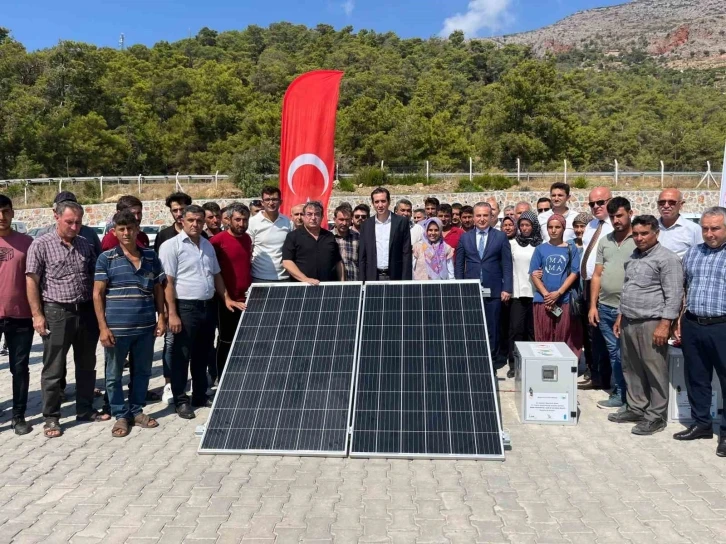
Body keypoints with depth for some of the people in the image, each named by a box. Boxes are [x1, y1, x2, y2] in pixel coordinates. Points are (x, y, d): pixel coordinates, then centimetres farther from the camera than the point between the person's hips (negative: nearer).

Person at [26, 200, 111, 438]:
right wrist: (37, 315, -11)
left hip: (86, 311, 5)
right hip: (56, 312, -5)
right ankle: (51, 418, 16)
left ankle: (85, 409, 28)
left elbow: (96, 277, 15)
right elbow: (31, 281, -7)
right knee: (53, 369, 4)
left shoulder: (85, 245, 9)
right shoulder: (41, 245, -5)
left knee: (87, 365, 14)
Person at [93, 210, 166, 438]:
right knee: (114, 375, 8)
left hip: (146, 327, 3)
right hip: (116, 328, -3)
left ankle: (137, 411, 30)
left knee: (142, 371, 14)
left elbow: (158, 289, 13)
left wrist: (161, 317, 5)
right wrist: (103, 327, -10)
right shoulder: (106, 258, -3)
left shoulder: (151, 256, 7)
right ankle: (121, 415, 23)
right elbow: (97, 294, -4)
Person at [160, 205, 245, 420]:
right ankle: (181, 400, 15)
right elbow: (168, 282, -13)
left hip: (208, 306, 7)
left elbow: (216, 275, 21)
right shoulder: (171, 246, -8)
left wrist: (226, 299, 11)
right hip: (186, 307, -7)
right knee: (182, 356, 3)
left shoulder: (208, 245, 13)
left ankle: (200, 396, 28)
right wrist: (172, 314, -17)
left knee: (203, 355, 15)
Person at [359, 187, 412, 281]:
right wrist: (362, 281, 2)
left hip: (395, 277, -2)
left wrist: (406, 281, -8)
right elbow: (362, 257, 9)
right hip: (372, 278, 2)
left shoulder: (401, 222, 1)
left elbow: (406, 254, -1)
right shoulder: (366, 225, 8)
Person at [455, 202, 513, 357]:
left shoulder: (501, 237, 4)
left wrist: (507, 289, -6)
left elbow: (507, 265, 2)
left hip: (493, 291, -1)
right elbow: (459, 265, 8)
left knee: (492, 330, 5)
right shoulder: (464, 237, 8)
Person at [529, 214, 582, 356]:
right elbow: (533, 274, 2)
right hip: (543, 300, 1)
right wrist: (546, 294, -9)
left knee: (563, 337, 1)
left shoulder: (571, 249, 6)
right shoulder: (540, 249, 7)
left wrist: (558, 293, -11)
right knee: (543, 337, 3)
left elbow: (574, 273, 0)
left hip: (565, 300, 0)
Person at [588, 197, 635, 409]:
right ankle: (619, 394, 24)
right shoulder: (604, 241, 12)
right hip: (605, 307, 5)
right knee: (614, 353, 13)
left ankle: (629, 398, 14)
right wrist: (593, 305, 8)